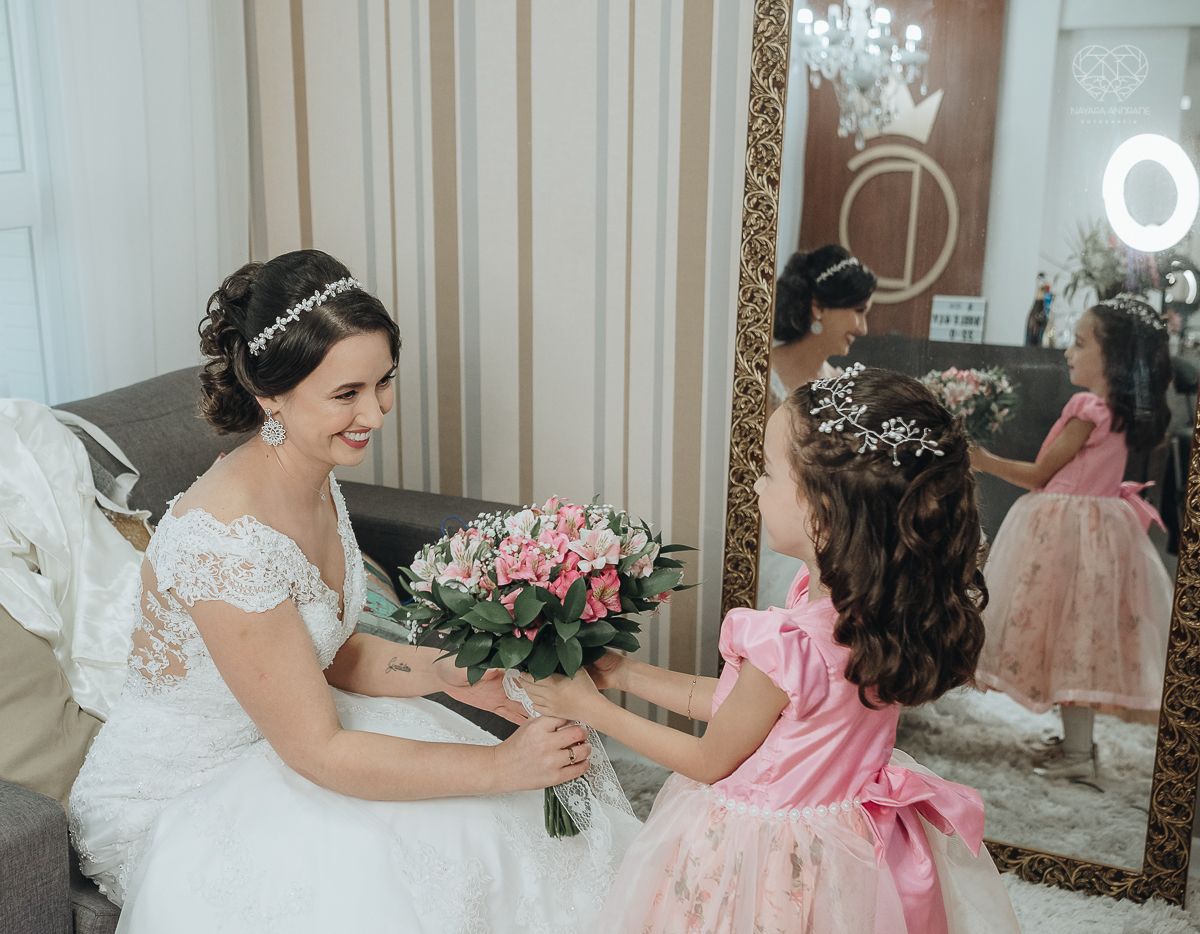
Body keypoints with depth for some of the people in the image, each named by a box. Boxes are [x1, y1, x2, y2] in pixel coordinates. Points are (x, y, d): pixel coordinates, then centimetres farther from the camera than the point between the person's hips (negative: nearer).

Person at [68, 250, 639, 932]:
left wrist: (448, 674, -11)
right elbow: (318, 750, -27)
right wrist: (499, 767, -27)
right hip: (174, 803, -7)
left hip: (270, 742, 7)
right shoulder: (223, 538, -32)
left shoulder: (318, 481, -4)